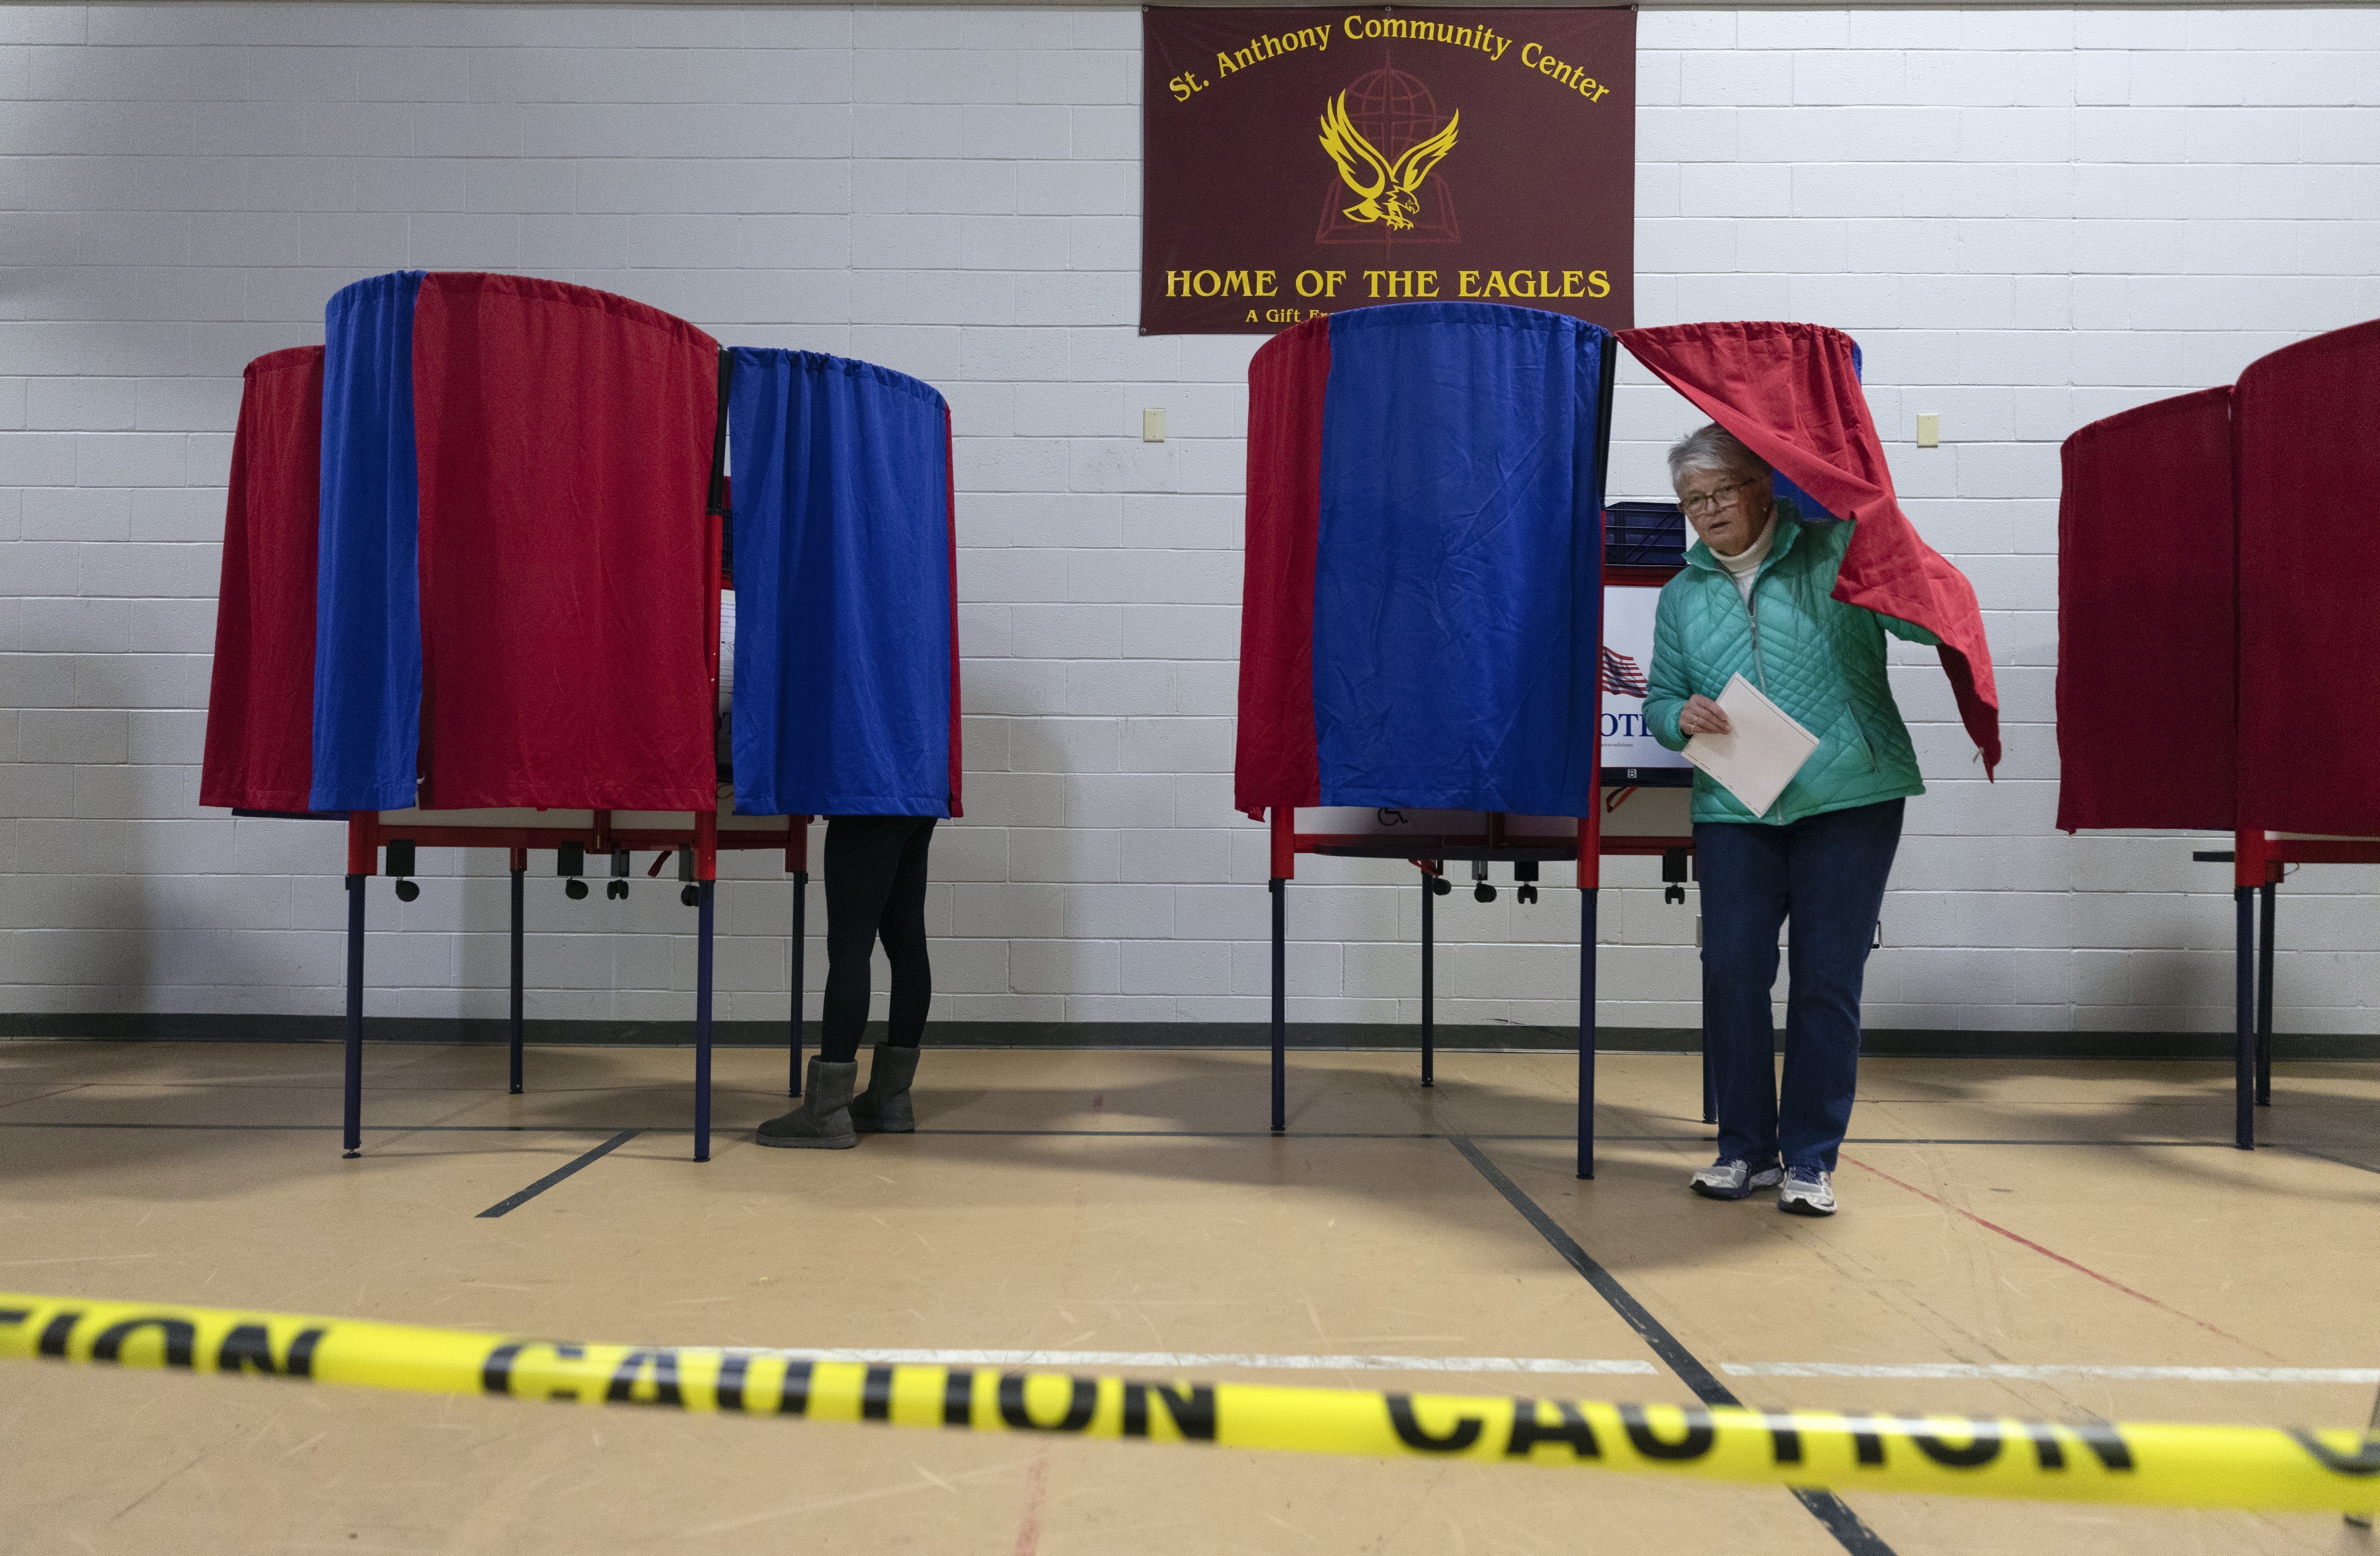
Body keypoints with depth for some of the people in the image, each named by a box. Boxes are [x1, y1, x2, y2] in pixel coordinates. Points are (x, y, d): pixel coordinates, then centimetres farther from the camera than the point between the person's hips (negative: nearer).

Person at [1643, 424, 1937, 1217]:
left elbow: (1927, 621, -5)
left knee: (1828, 976, 1)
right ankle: (1745, 1147, 13)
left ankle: (1811, 1157, 12)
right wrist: (1681, 715, -5)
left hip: (1849, 795, -3)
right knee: (1731, 968, -3)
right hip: (1734, 805, 3)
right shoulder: (1683, 592, 15)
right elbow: (1660, 697, 18)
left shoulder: (1835, 550, 3)